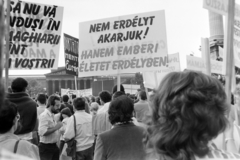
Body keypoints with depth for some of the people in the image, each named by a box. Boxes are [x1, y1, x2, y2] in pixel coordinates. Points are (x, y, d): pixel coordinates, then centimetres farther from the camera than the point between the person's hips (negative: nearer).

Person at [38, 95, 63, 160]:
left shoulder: (53, 115, 11)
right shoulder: (44, 115, -17)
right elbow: (42, 132, -28)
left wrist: (58, 122, 7)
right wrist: (56, 127, -25)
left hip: (54, 146, 9)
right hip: (46, 147, -9)